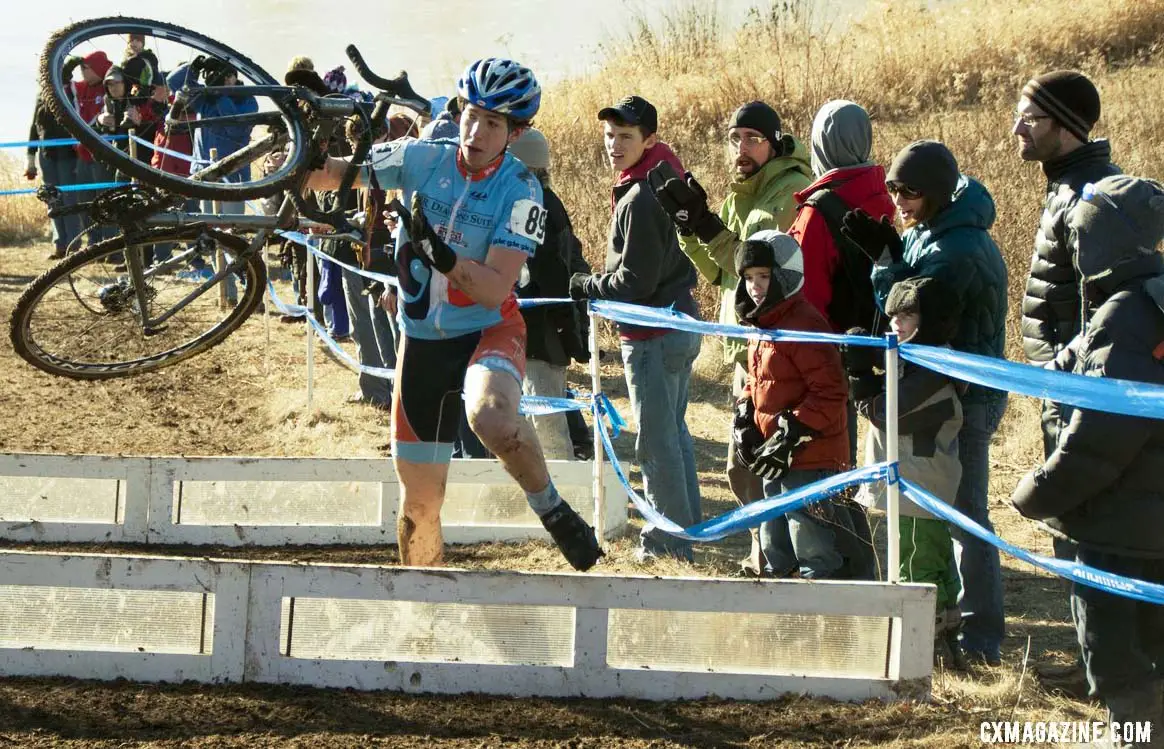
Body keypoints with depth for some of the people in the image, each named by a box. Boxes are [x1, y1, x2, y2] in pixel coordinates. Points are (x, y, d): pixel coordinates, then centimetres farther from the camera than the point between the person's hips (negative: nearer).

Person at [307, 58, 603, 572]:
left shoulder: (520, 192, -14)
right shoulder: (421, 159, -6)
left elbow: (496, 289, -23)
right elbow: (334, 174, 1)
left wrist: (442, 254, -38)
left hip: (487, 330, -3)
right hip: (421, 340, 3)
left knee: (491, 416, -39)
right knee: (419, 501, 7)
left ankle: (552, 511, -15)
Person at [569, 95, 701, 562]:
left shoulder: (639, 198, -21)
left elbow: (635, 282, -21)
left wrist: (585, 286, -5)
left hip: (652, 337, -10)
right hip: (681, 323, 10)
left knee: (656, 441, -2)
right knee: (675, 432, 19)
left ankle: (671, 540, 3)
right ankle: (690, 526, 27)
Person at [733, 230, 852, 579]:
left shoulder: (804, 325, -19)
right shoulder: (762, 325, 12)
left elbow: (830, 392, -23)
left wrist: (792, 433, -23)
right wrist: (744, 419, 6)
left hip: (810, 458, -10)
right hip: (778, 459, 10)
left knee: (815, 553, -8)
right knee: (775, 547, 21)